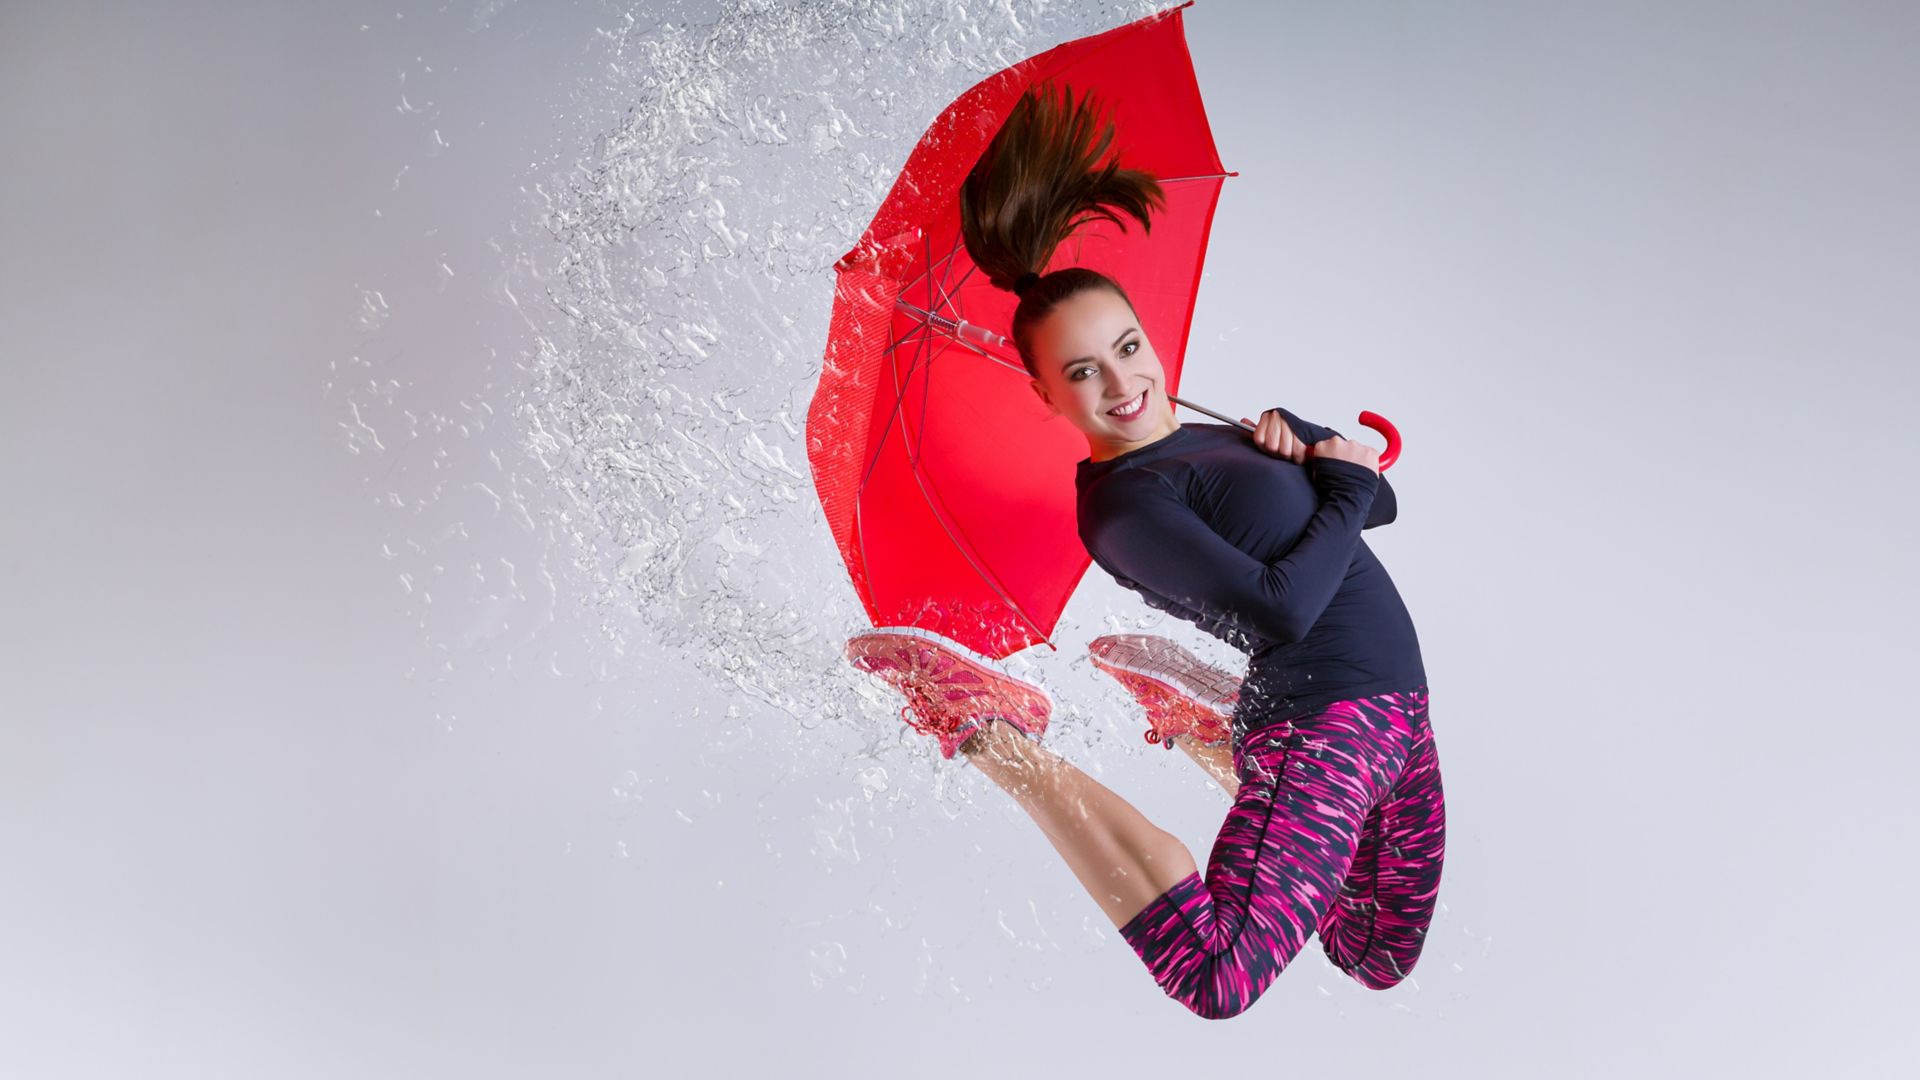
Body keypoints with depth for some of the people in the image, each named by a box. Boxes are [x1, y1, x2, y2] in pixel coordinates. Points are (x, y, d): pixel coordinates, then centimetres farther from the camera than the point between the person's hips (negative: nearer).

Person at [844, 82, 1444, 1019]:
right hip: (1322, 719, -8)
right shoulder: (1123, 501, -13)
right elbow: (1279, 609, -23)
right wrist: (1345, 484, -9)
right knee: (1215, 978, -27)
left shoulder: (1222, 439, 13)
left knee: (1379, 964, 23)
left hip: (1402, 721, 8)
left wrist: (1295, 438, -1)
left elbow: (1383, 504, 17)